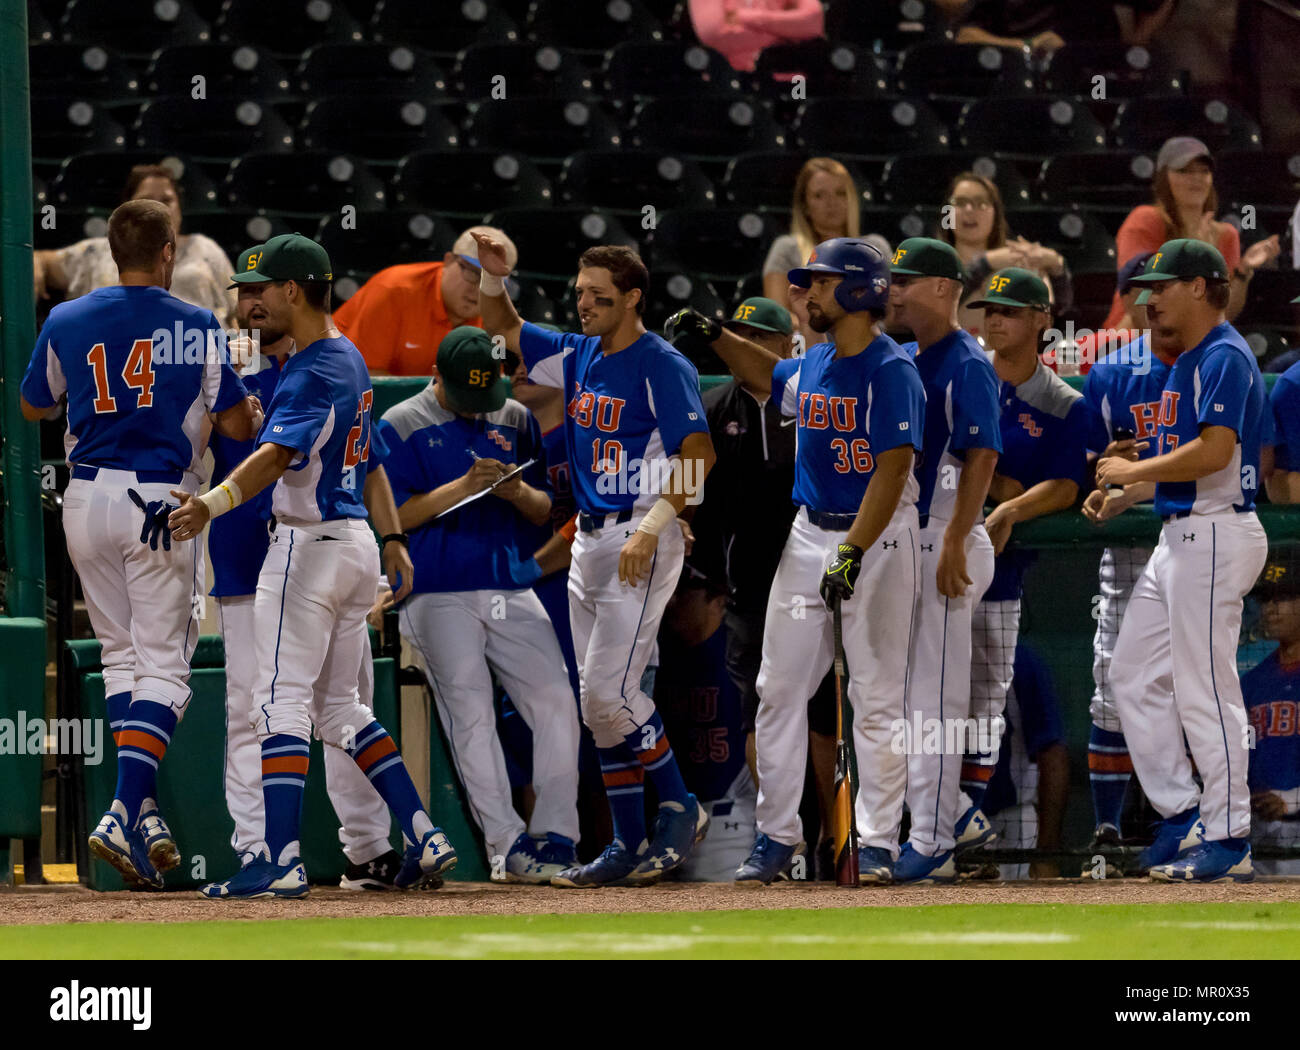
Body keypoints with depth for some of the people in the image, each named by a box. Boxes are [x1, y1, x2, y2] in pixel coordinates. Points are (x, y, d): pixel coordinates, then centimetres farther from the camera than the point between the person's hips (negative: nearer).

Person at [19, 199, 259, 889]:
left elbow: (33, 407, 18)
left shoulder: (66, 322, 3)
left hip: (86, 498, 4)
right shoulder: (195, 327, -5)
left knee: (121, 653, 15)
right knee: (163, 662, -2)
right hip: (161, 501, -4)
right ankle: (124, 814, -18)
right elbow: (237, 426, -2)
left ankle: (143, 812, 9)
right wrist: (254, 403, 20)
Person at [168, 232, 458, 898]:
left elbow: (276, 455, -32)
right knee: (339, 707, 16)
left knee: (282, 700, -11)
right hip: (357, 542, 10)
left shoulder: (313, 373, -16)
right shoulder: (349, 360, 16)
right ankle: (424, 839, 12)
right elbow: (368, 458, 22)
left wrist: (214, 502, -46)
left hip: (310, 542, -10)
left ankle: (281, 863, -19)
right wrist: (393, 538, 26)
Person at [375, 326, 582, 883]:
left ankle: (554, 837, -4)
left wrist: (518, 491, -8)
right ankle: (507, 845, -11)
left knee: (557, 702, -7)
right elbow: (396, 515, -6)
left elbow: (546, 509, 16)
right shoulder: (400, 427, 1)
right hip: (439, 596, -4)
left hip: (513, 591, 4)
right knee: (470, 711, -11)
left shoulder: (517, 420, 14)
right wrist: (465, 485, -16)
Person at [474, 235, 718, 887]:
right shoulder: (580, 356, 12)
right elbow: (505, 330, 23)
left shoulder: (661, 366, -12)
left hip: (642, 544, -9)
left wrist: (649, 531, -26)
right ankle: (631, 844, 12)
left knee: (610, 691, -15)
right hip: (588, 541, 9)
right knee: (599, 699, 7)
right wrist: (493, 277, 4)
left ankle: (681, 809, 1)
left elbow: (698, 454, -19)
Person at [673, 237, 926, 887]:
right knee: (779, 687, 4)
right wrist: (715, 337, 20)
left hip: (878, 540, -8)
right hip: (810, 535, 8)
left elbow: (893, 470, -21)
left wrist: (852, 552, -27)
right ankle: (776, 833, 10)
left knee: (877, 695, -4)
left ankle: (878, 841, 0)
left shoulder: (892, 371, -14)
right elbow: (769, 378, 35)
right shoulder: (814, 366, 10)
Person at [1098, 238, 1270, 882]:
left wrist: (1135, 470, -13)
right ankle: (1183, 816, 16)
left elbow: (1214, 451, -24)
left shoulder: (1225, 357, -13)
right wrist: (1126, 488, 10)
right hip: (1179, 534, 11)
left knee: (1205, 687, -8)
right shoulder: (1187, 361, 18)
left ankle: (1228, 841, -4)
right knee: (1134, 675, 11)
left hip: (1215, 534, -11)